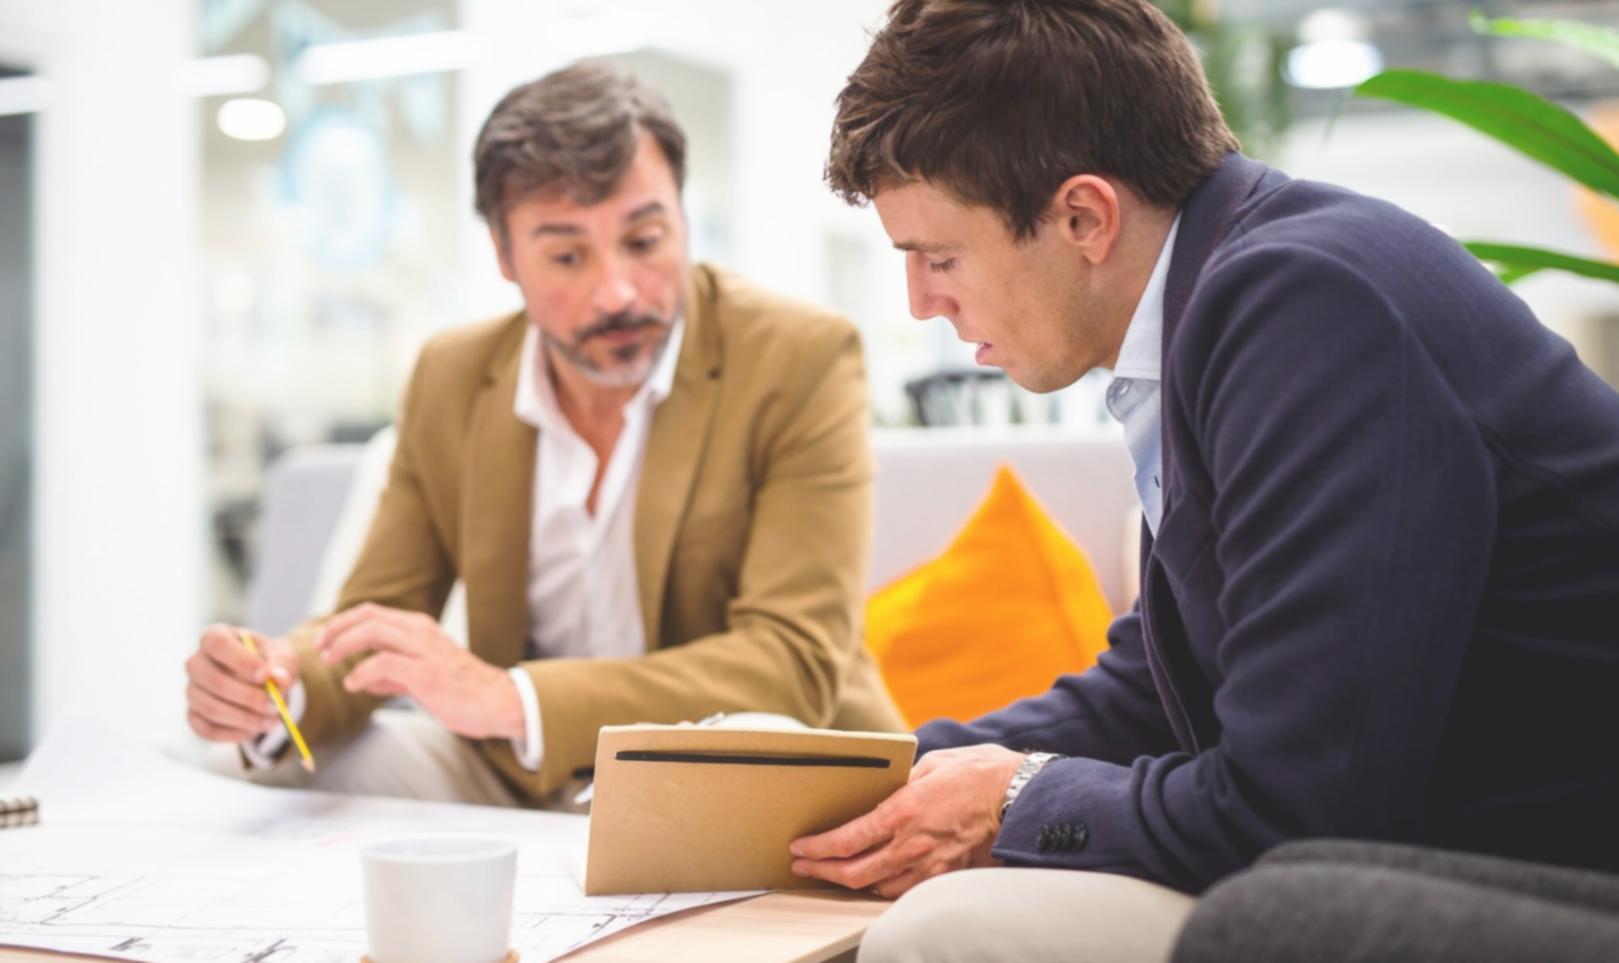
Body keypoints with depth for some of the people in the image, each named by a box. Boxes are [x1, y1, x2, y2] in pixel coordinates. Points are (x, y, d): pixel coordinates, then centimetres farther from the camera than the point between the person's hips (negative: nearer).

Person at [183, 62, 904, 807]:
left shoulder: (803, 362, -16)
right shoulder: (450, 379, 1)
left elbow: (796, 665, -24)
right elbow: (375, 616, 5)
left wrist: (511, 701, -34)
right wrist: (278, 689, -20)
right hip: (528, 783, 4)